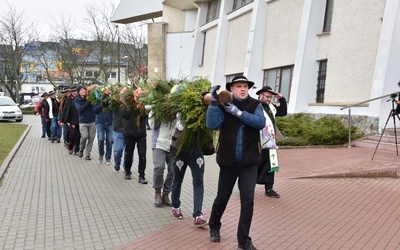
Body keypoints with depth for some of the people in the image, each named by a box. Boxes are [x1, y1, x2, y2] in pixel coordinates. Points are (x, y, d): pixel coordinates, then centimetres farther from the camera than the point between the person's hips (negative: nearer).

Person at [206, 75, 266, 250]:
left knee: (248, 201, -5)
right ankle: (214, 227, 41)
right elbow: (212, 125, -18)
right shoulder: (224, 105, -3)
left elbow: (260, 123, -18)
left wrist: (238, 112, -24)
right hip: (228, 162, 0)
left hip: (249, 163, 0)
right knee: (222, 198, 13)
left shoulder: (255, 105, 0)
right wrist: (214, 102, -24)